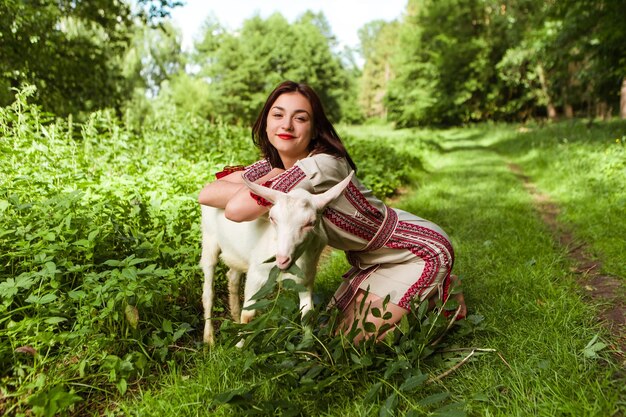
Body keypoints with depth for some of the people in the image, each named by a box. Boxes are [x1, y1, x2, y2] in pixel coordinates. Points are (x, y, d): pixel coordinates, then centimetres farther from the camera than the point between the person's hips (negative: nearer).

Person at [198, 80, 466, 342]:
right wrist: (268, 179, -22)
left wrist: (268, 183, -19)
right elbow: (206, 194, -12)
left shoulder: (322, 165, -31)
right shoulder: (273, 165, -5)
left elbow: (238, 210, -37)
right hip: (370, 259, 8)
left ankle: (443, 295, 11)